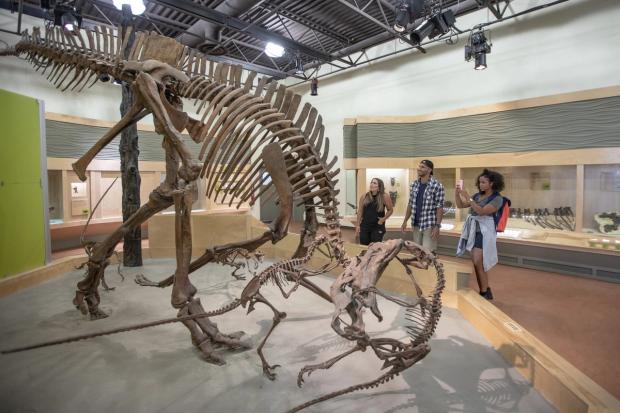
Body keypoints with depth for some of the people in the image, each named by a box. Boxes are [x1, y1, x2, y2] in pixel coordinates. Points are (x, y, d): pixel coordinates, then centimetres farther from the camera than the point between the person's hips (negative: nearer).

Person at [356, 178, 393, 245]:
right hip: (364, 226, 3)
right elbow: (360, 211, 5)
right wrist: (358, 225, 4)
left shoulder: (384, 197, -6)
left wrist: (383, 219, -8)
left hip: (378, 227, -2)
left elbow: (390, 210, 4)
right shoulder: (364, 196, 1)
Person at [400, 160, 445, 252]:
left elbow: (440, 207, -12)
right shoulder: (414, 184, 6)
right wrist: (405, 221, 8)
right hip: (416, 224, 6)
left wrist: (437, 226, -17)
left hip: (430, 225, -6)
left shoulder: (437, 186, -11)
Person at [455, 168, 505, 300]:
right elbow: (460, 205, 11)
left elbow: (481, 211, -21)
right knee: (477, 263, 9)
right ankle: (484, 291, 20)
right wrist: (457, 193, -5)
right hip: (473, 230, 6)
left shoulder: (497, 198, -7)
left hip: (484, 232, -6)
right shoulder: (478, 195, 11)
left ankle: (485, 292, 6)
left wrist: (468, 197, -24)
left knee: (477, 263, -9)